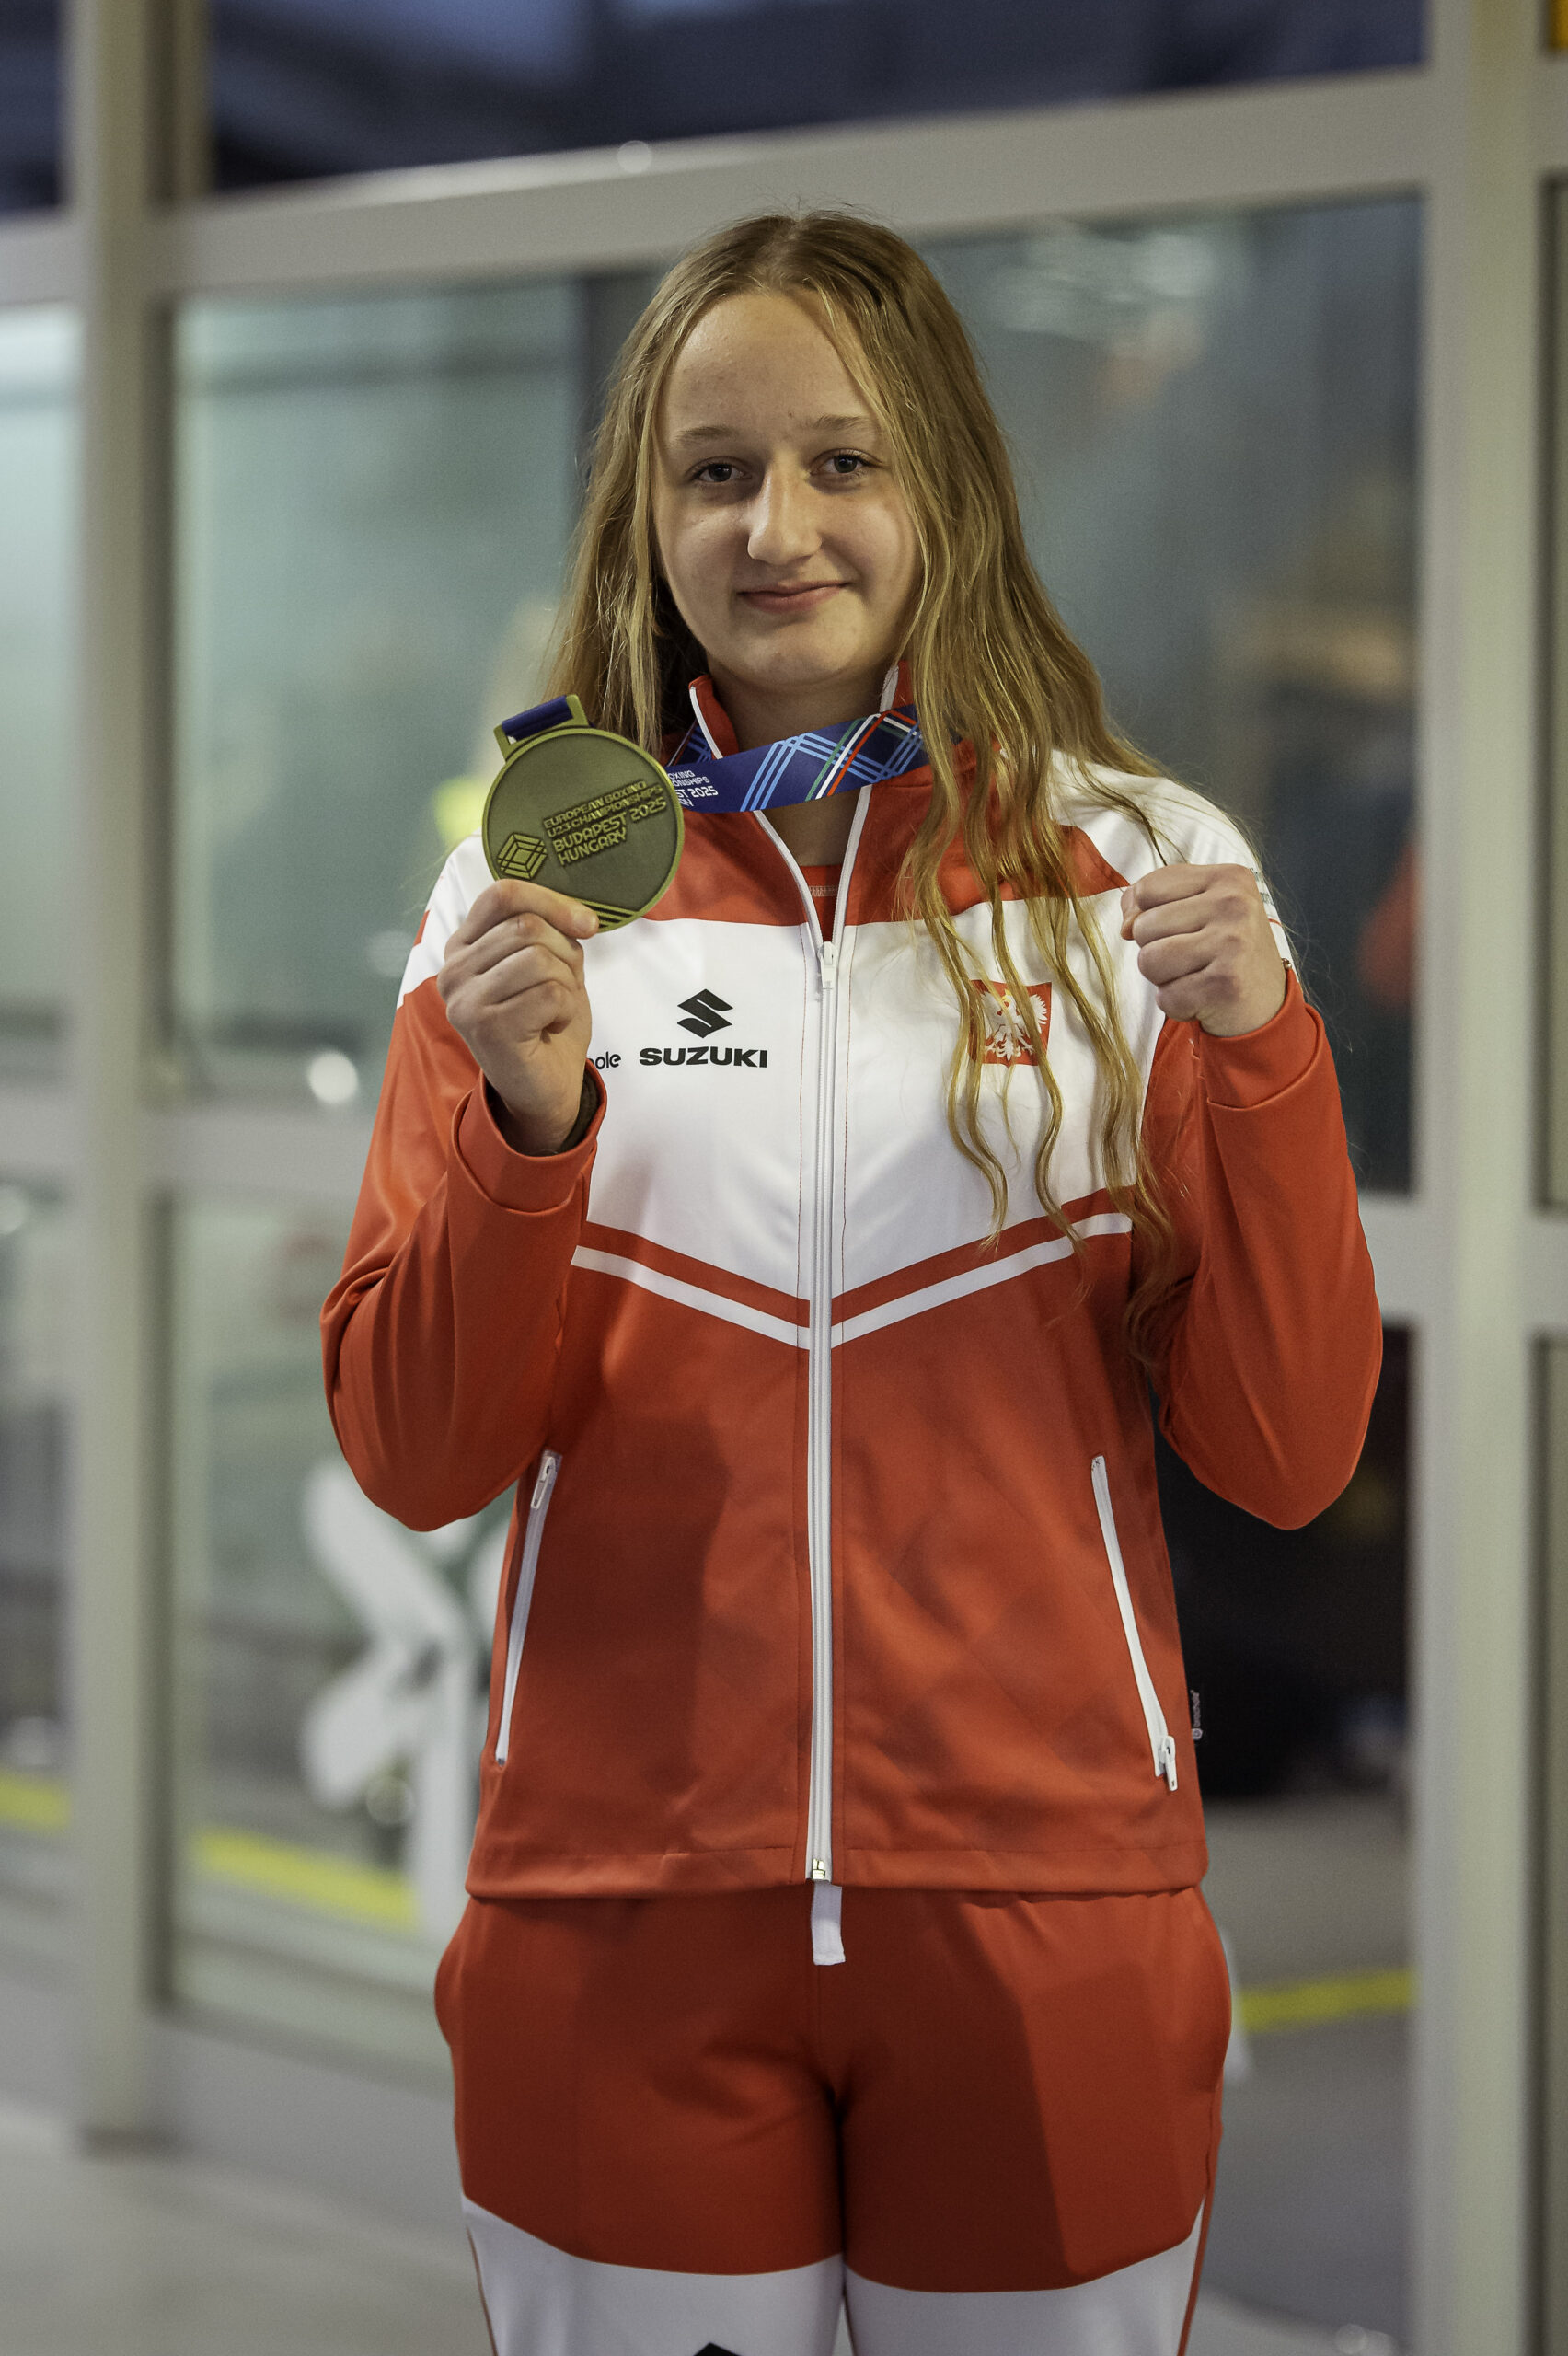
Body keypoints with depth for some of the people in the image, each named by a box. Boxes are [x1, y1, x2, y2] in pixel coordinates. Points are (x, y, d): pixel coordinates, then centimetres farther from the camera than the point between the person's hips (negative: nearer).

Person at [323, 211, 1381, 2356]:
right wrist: (526, 1119, -15)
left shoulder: (1136, 872, 2)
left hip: (1043, 1906, 0)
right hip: (621, 1918, 0)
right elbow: (420, 1457, 1)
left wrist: (1258, 1053, -14)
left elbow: (1286, 1454, 0)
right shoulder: (538, 886, 4)